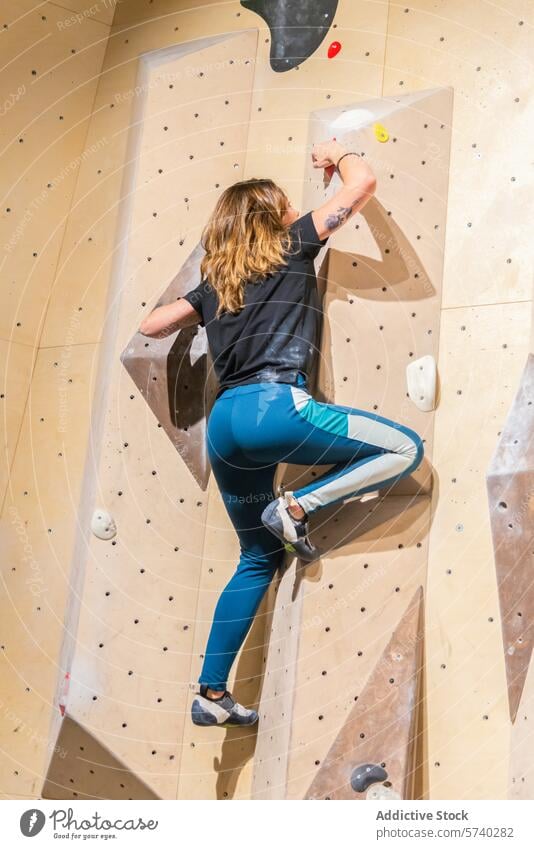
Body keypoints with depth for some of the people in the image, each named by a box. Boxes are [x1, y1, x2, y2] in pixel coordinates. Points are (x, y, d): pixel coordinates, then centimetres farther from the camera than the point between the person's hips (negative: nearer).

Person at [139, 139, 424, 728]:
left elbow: (152, 325, 32)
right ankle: (297, 506, -9)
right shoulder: (292, 246, 10)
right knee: (404, 448, 1)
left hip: (225, 421, 7)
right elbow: (363, 183, 10)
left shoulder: (214, 282, 23)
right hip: (276, 404, -7)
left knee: (258, 559, 18)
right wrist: (336, 156, 30)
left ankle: (211, 694, 19)